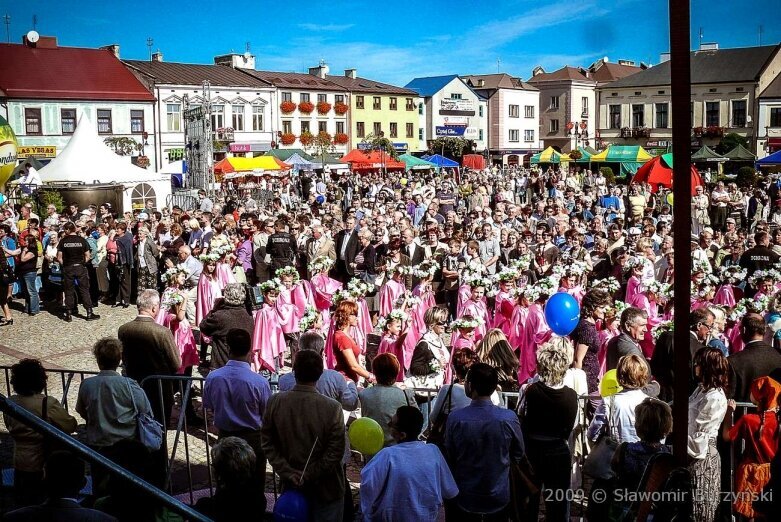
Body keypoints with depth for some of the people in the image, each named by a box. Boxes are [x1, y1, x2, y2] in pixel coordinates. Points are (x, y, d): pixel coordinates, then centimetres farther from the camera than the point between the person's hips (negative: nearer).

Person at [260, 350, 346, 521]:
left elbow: (267, 442, -6)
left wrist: (287, 472, -6)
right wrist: (309, 475, -12)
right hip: (325, 488, -3)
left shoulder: (275, 402, -12)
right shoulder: (332, 407, -21)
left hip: (292, 484, 3)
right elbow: (336, 451, -18)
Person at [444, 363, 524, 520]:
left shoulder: (455, 418, -21)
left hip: (463, 499, 0)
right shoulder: (509, 418, -19)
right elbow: (518, 454, -2)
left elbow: (449, 457, -7)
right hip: (498, 497, 1)